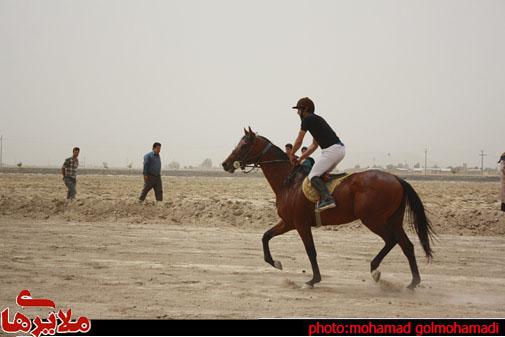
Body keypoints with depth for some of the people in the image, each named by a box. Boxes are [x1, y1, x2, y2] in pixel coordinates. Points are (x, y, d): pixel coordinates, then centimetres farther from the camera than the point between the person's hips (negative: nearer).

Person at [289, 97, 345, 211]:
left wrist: (291, 154, 22)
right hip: (341, 148, 9)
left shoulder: (307, 119, -1)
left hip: (331, 150, -9)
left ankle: (327, 199, -29)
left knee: (313, 176, -10)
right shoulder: (317, 119, 27)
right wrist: (301, 158, 30)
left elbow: (299, 142, 5)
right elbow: (314, 145, 31)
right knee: (322, 174, 22)